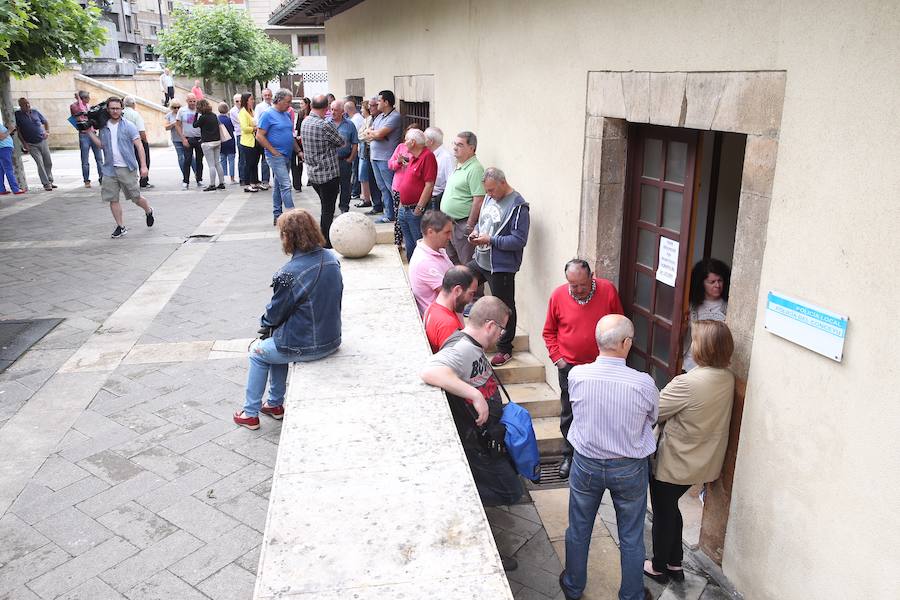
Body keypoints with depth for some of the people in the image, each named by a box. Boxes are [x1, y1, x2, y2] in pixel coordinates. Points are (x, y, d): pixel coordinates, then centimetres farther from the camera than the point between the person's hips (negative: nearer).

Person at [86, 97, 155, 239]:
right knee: (113, 199, 3)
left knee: (136, 198, 4)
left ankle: (148, 211, 34)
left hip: (127, 168, -4)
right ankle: (120, 227, 13)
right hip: (109, 169, 4)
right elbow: (101, 144, 13)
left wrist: (143, 166, -12)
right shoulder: (104, 127, 9)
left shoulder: (128, 126, -5)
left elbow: (139, 146, -6)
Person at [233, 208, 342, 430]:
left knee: (258, 352, 22)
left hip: (305, 347, -7)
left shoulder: (289, 274, -26)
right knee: (277, 341, 32)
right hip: (332, 339, 7)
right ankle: (275, 404, 41)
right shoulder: (331, 258, -4)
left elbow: (275, 313, -13)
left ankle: (250, 414, 33)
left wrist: (265, 324, 13)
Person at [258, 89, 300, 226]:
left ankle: (277, 216, 19)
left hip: (287, 156, 8)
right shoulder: (268, 114, -10)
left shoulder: (287, 115, 14)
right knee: (285, 186, -13)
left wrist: (298, 151, 15)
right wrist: (274, 152, -14)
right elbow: (259, 136, -13)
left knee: (278, 186, 13)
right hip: (276, 157, -8)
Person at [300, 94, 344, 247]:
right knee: (328, 210, 0)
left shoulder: (305, 122, 4)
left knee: (325, 207, 20)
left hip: (312, 173, 8)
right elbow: (341, 142, -7)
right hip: (328, 174, -8)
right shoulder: (325, 125, -20)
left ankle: (323, 239, 27)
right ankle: (326, 243, 4)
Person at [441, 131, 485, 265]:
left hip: (462, 224, -10)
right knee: (451, 260, 20)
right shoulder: (458, 166, 13)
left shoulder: (475, 169, -18)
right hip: (449, 223, 10)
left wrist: (470, 225, -22)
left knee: (467, 264, -3)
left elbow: (479, 199, -22)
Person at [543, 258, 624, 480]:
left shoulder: (608, 290, -11)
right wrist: (557, 358, -4)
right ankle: (569, 455, 29)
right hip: (569, 366, 1)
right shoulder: (558, 295, -10)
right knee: (569, 414, 11)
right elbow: (549, 332, 3)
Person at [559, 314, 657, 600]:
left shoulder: (576, 376, -20)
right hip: (629, 469, -1)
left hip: (586, 464, 2)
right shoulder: (643, 383, -24)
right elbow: (653, 418, -4)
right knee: (631, 538, 19)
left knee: (578, 530, 22)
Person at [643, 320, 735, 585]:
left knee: (663, 514, 16)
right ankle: (675, 564, 40)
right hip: (702, 462, 7)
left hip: (674, 464, -7)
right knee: (671, 509, 28)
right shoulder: (727, 378, -7)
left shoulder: (688, 383, -31)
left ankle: (659, 568, 35)